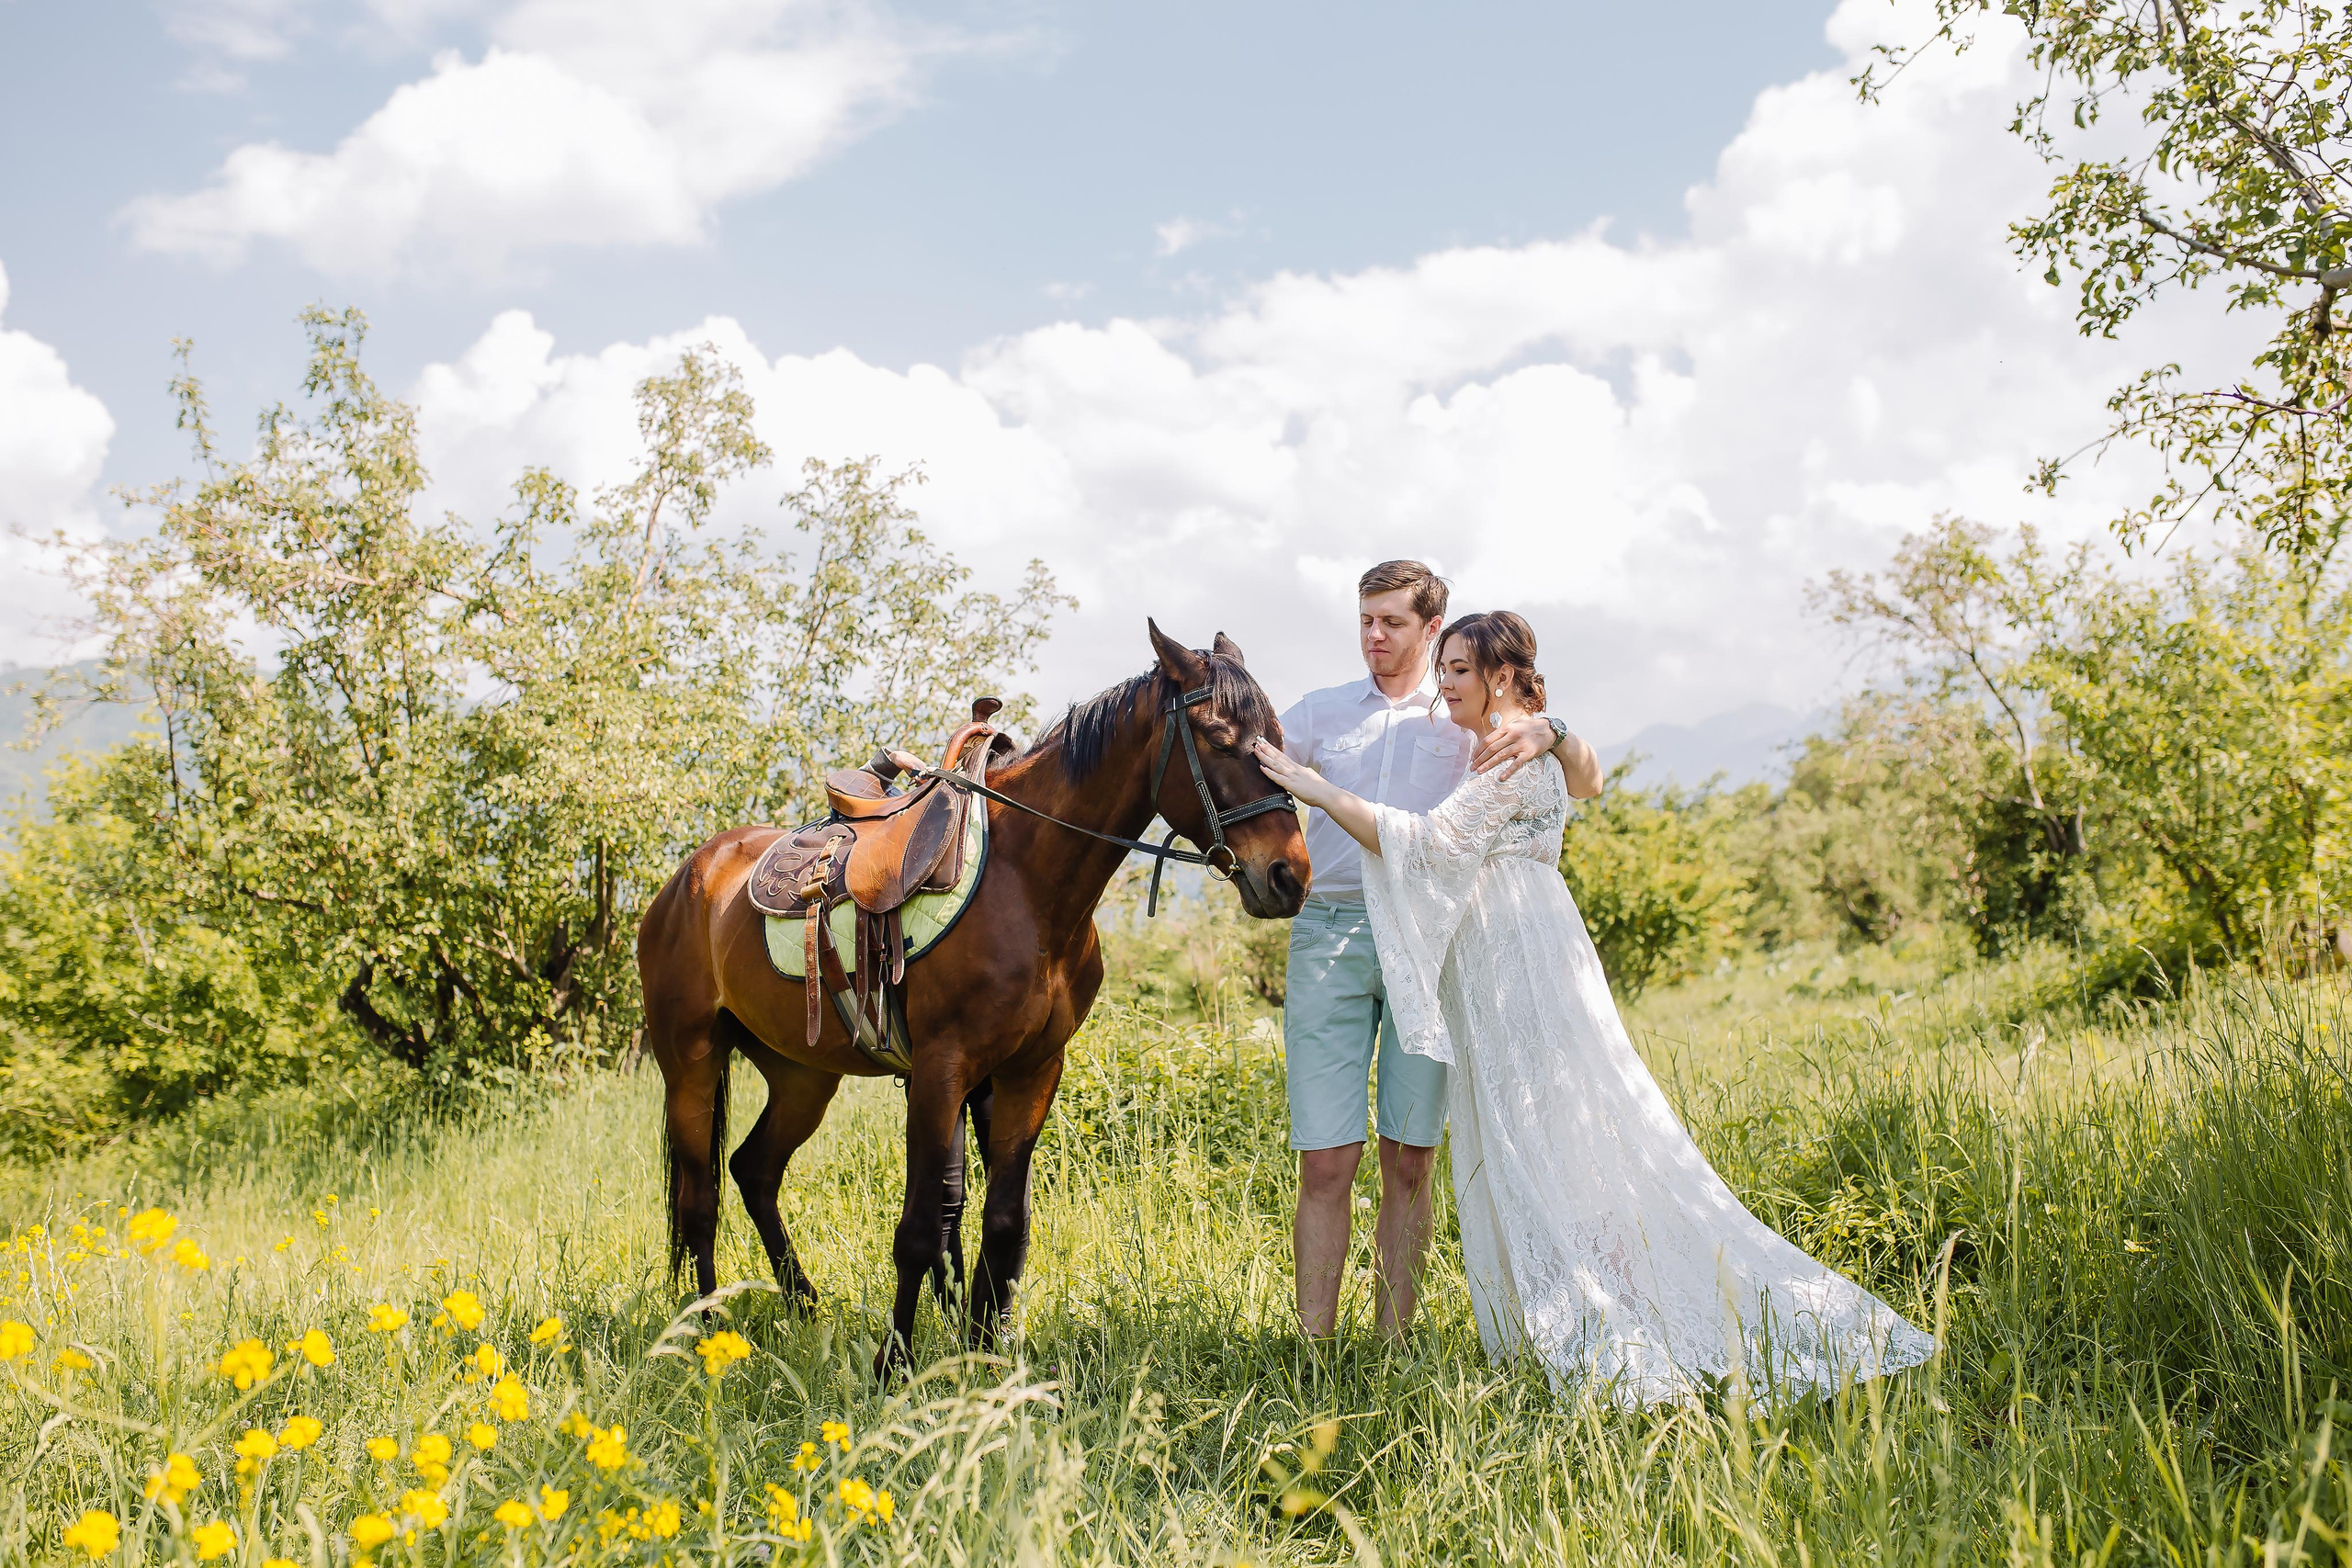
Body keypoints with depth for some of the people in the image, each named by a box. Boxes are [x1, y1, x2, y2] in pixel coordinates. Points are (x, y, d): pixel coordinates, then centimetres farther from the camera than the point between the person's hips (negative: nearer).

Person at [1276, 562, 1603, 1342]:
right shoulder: (1322, 711, 14)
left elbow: (1589, 783, 5)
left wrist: (1549, 734, -16)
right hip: (1331, 935, 0)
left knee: (1409, 1162, 3)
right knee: (1325, 1163, -5)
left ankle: (1392, 1344, 11)